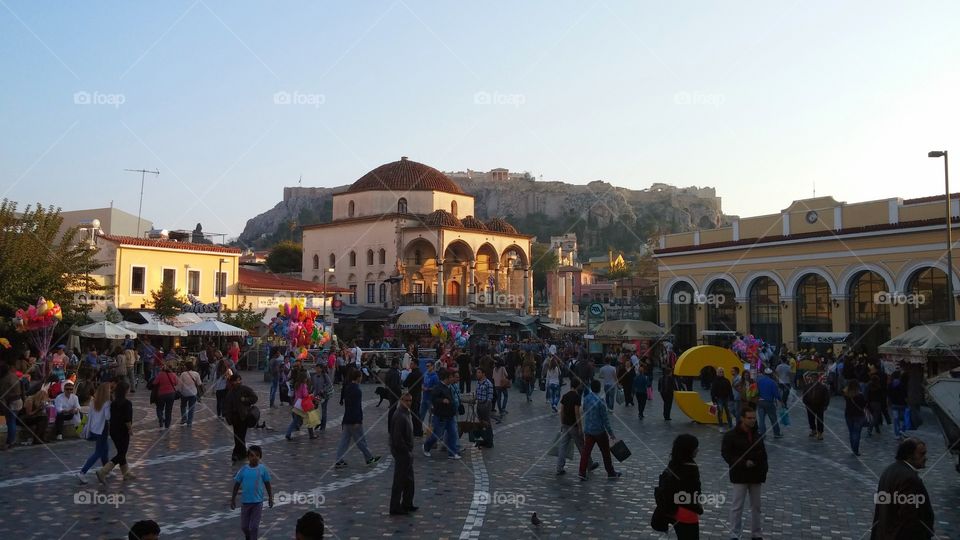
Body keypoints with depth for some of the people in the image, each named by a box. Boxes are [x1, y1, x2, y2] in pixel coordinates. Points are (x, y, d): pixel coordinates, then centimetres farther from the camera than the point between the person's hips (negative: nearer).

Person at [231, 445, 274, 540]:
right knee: (244, 526, 13)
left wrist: (270, 498, 3)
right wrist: (233, 499, 4)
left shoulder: (263, 469, -7)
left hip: (258, 502, -2)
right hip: (245, 501, 2)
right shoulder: (243, 469, -6)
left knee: (254, 526, -1)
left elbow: (267, 484, 2)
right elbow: (237, 484, 3)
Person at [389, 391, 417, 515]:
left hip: (406, 452, 10)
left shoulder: (406, 414, 11)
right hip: (401, 453, -10)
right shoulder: (399, 416, -21)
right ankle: (395, 508, 8)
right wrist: (407, 451, -18)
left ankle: (407, 504, 30)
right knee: (399, 481, -1)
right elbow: (397, 438, -25)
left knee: (409, 480, 18)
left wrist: (409, 451, 14)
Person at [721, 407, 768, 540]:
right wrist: (744, 463, -20)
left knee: (756, 506, 13)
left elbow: (762, 454, 15)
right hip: (740, 476, -5)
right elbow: (726, 454, -13)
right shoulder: (731, 435, -11)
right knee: (737, 506, -1)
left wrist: (763, 470, 2)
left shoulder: (757, 435, 7)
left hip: (755, 475, 5)